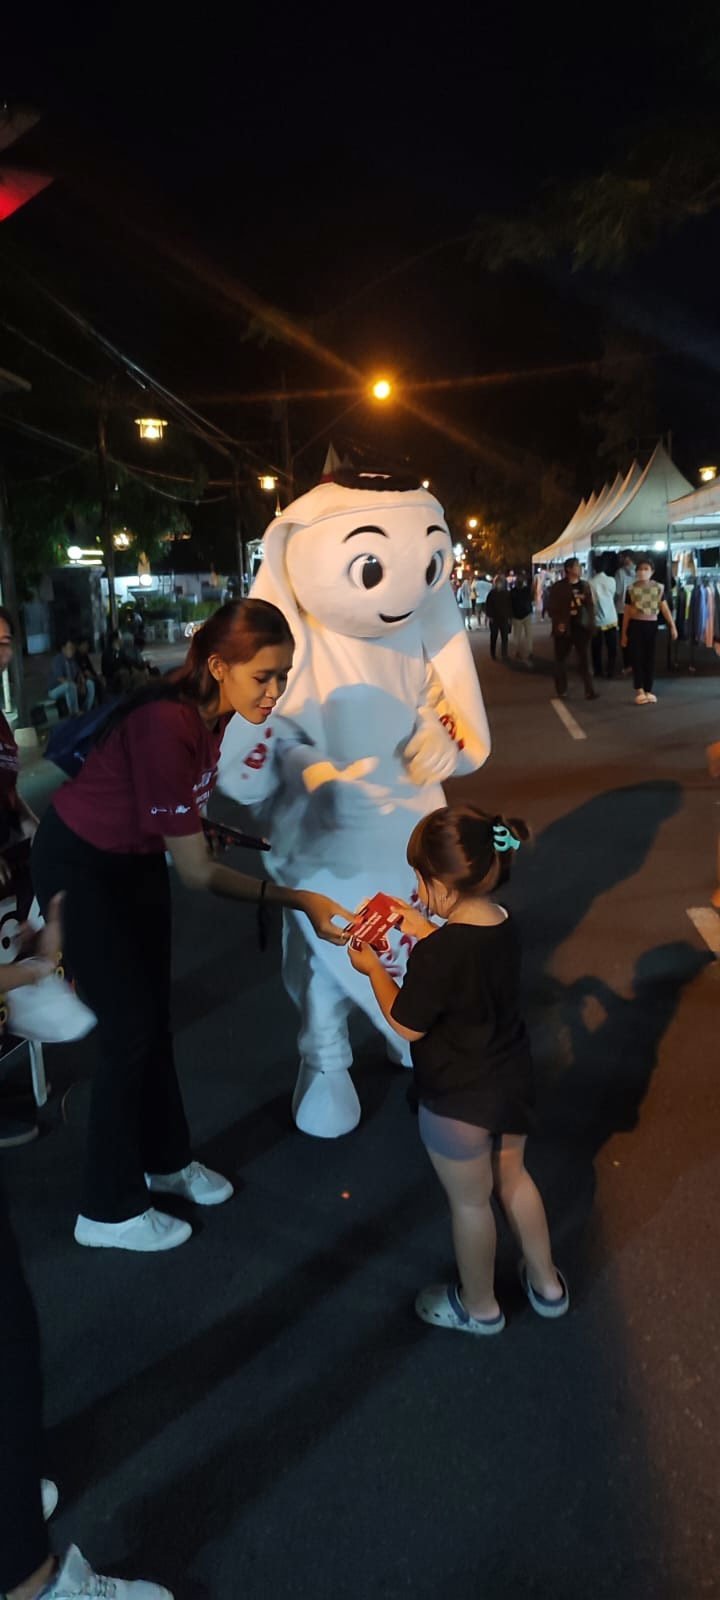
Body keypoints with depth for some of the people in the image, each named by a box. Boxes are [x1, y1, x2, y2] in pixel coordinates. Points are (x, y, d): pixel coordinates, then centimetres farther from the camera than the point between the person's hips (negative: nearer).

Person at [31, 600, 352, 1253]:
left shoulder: (213, 709, -11)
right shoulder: (166, 726, -36)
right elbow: (197, 874, -31)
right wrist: (298, 899, -31)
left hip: (139, 856, 8)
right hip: (80, 866, -7)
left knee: (156, 1019, 16)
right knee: (129, 1032, 0)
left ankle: (167, 1160, 37)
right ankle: (109, 1212, 19)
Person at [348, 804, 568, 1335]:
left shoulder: (438, 952, -33)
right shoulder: (503, 924, -10)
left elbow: (407, 1025, -19)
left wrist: (373, 969, -7)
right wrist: (424, 931, 7)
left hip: (458, 1102, -7)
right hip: (514, 1084, 7)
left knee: (470, 1202, 17)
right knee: (513, 1177, 29)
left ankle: (479, 1306, 41)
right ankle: (546, 1283, 48)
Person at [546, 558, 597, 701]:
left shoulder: (585, 585, 9)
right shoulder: (558, 587, -3)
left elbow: (590, 605, 11)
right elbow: (551, 607, -3)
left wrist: (591, 624, 1)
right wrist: (557, 623, -14)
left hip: (582, 627, 2)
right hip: (564, 628, -2)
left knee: (585, 660, -3)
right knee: (561, 660, 8)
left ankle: (589, 690, -3)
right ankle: (561, 690, 22)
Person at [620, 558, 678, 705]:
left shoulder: (658, 588, 2)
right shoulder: (631, 589, -1)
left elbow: (665, 608, -1)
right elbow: (627, 613, 2)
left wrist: (672, 626, -10)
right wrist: (624, 633, 2)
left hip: (652, 625, 2)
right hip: (635, 625, -2)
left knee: (650, 659, 6)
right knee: (636, 658, -7)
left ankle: (648, 691, 13)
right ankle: (639, 691, -3)